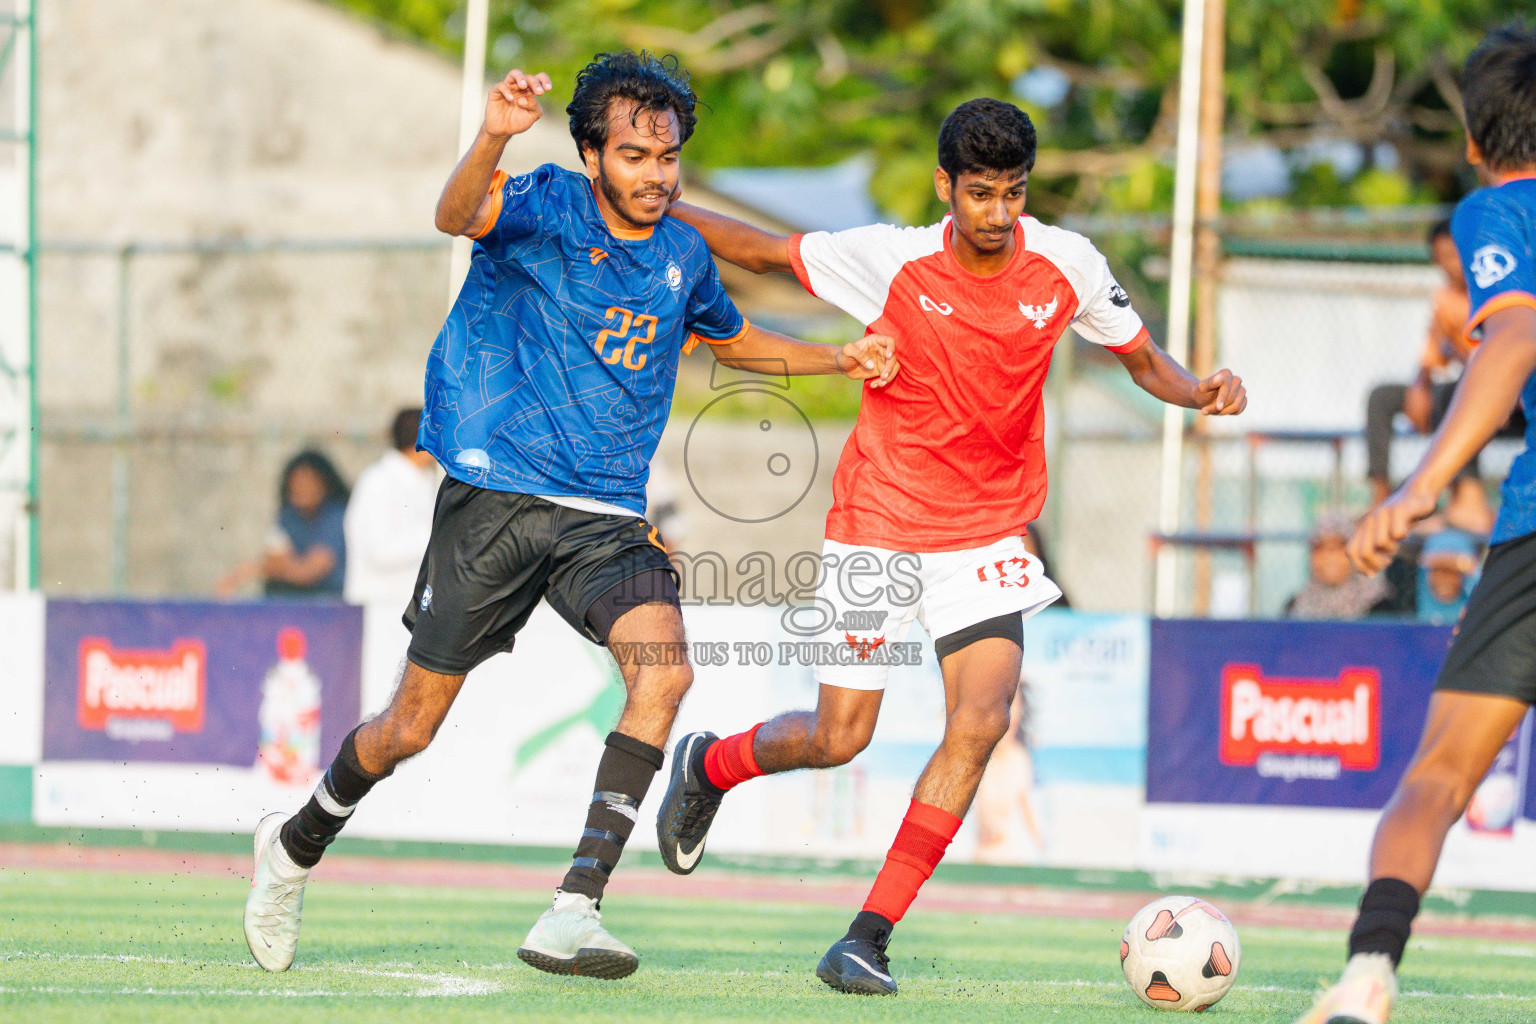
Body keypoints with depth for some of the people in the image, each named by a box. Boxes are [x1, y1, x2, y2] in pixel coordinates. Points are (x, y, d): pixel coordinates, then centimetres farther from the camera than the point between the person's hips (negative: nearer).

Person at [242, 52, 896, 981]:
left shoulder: (682, 255, 10)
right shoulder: (546, 208, -8)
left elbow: (732, 339, 33)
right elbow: (459, 216, -32)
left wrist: (839, 359, 21)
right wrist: (493, 139, -52)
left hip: (608, 517, 4)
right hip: (495, 498, -4)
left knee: (665, 669, -24)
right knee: (413, 727, 4)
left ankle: (573, 915, -26)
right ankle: (296, 845, 35)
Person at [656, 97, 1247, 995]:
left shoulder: (1066, 266, -7)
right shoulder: (892, 262, -14)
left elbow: (1142, 358, 7)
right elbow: (761, 251, -2)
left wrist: (1199, 391, -13)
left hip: (989, 533, 2)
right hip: (879, 524, -2)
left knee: (981, 723, -17)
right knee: (838, 738, 0)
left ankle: (871, 937, -10)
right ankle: (709, 766, 35)